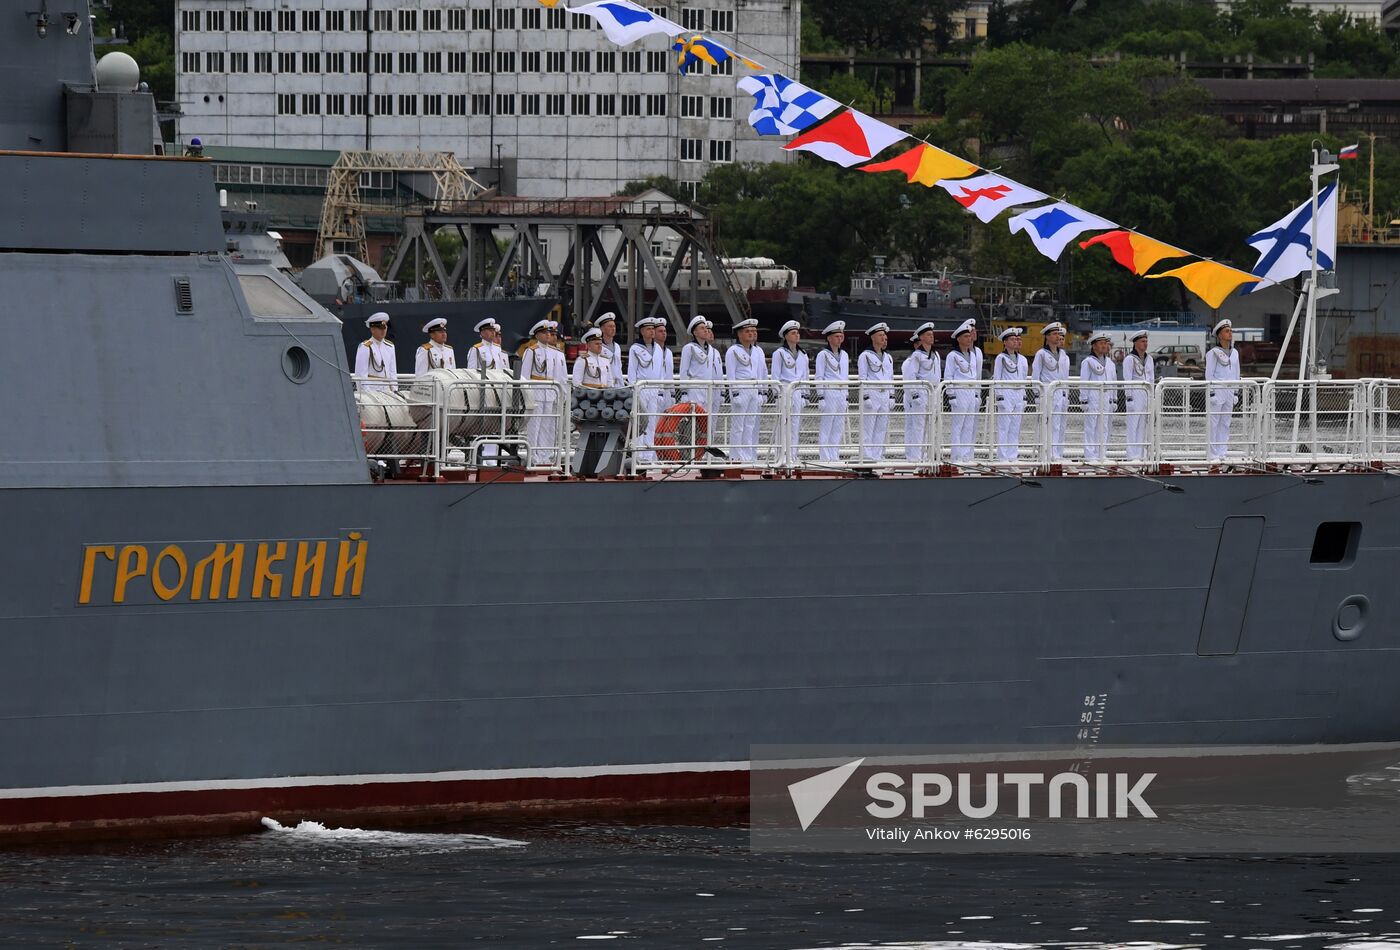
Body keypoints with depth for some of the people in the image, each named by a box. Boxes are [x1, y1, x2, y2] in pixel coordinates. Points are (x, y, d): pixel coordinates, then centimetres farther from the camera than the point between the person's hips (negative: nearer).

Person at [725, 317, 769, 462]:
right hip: (740, 389, -6)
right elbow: (730, 374, -7)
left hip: (755, 390, 6)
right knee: (738, 425, -7)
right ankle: (738, 456, -7)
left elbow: (763, 372, 20)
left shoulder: (758, 351, 16)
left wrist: (764, 392, 16)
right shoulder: (733, 351, -1)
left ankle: (751, 454, 8)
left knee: (752, 424, 6)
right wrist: (734, 393, -14)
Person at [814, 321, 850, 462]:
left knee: (839, 427, 5)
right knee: (826, 425, -7)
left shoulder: (844, 355, 15)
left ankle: (834, 455, 9)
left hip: (841, 394, 6)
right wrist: (821, 396, -11)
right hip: (829, 392, -6)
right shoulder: (823, 355, -3)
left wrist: (846, 395, 17)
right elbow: (819, 377, -5)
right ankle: (825, 456, -6)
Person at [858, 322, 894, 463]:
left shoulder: (888, 358, 17)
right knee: (868, 429, -7)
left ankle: (878, 456, 9)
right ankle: (867, 457, -8)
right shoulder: (865, 356, -3)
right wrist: (865, 397, -14)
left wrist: (892, 396, 12)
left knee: (882, 429, 5)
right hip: (871, 394, -6)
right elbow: (862, 378, -7)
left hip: (885, 396, 6)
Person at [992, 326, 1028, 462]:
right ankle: (1003, 456, -5)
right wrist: (999, 397, -10)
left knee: (1016, 428, 5)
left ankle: (1013, 455, 8)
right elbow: (996, 378, -3)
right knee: (1004, 427, -6)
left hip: (1019, 395, 5)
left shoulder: (1022, 359, 15)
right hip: (1006, 394, -5)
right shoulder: (1001, 358, -1)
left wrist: (1024, 400, 16)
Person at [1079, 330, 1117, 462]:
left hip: (1106, 397, 6)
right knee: (1091, 427, -7)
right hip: (1093, 397, -6)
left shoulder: (1109, 362, 17)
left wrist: (1114, 400, 17)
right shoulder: (1088, 362, -2)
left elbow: (1113, 381, 21)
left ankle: (1102, 455, 11)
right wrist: (1084, 400, -10)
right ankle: (1090, 455, -7)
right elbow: (1083, 382, -5)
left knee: (1105, 428, 6)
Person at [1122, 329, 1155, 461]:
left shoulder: (1149, 359, 16)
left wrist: (1152, 397, 16)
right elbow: (1127, 379, -8)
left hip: (1147, 394, 7)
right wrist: (1129, 398, -14)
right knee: (1134, 425, -9)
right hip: (1135, 393, -7)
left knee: (1144, 425, 7)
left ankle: (1142, 454, 10)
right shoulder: (1129, 359, -5)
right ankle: (1133, 456, -10)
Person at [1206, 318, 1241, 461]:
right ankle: (1213, 455, -6)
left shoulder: (1234, 353, 13)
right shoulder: (1213, 353, -6)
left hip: (1229, 391, 6)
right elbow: (1209, 374, -7)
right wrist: (1211, 394, -12)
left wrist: (1236, 393, 16)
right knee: (1213, 424, -6)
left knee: (1225, 424, 7)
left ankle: (1223, 453, 11)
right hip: (1217, 390, -6)